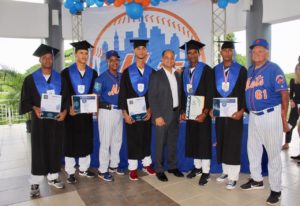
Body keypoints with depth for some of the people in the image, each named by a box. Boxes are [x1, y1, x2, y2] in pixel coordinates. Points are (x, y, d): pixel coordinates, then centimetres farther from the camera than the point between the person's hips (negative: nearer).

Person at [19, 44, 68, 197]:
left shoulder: (60, 79, 6)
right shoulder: (30, 79, 0)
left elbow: (67, 98, 5)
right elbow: (25, 100, 0)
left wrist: (64, 111, -11)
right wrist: (34, 108, -19)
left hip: (57, 119, 2)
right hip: (39, 119, -2)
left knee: (55, 149, 8)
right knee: (39, 150, 3)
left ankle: (53, 178, 23)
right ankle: (35, 183, 14)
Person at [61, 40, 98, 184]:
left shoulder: (93, 73, 7)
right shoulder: (66, 72, -2)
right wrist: (68, 108, -15)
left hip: (87, 112, 3)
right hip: (71, 112, -3)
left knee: (86, 141, 9)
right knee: (70, 141, 5)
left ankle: (83, 169, 24)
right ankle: (70, 172, 16)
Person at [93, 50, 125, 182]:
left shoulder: (122, 77, 7)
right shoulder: (102, 78, -8)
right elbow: (95, 97, -6)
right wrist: (98, 112, -8)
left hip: (119, 111, 6)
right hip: (107, 111, -5)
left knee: (117, 140, 15)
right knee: (105, 141, 1)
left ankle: (114, 165, 31)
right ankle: (102, 170, 13)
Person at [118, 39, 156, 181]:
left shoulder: (151, 72, 4)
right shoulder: (127, 72, -2)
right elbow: (122, 94, -4)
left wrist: (150, 110, -4)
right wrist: (125, 113, -10)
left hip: (146, 111, 2)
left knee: (146, 138, 12)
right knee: (132, 139, 5)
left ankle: (146, 164, 28)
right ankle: (133, 168, 16)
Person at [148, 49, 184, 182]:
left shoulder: (177, 75, 11)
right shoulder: (156, 75, -8)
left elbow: (179, 94, 14)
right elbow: (152, 97, -12)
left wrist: (181, 111, 7)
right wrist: (157, 116, -17)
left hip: (175, 114, 6)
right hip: (163, 115, -5)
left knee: (173, 142, 15)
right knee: (160, 144, 4)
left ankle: (172, 166, 30)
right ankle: (159, 170, 18)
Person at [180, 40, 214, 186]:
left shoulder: (206, 70, -8)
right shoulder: (185, 72, 9)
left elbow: (210, 93, -13)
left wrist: (205, 112, -19)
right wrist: (183, 111, 5)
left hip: (202, 112, -5)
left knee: (204, 141, 1)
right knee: (193, 140, 12)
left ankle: (205, 171, 11)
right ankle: (197, 167, 26)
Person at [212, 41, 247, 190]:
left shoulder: (241, 70, -1)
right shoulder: (215, 70, 8)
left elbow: (245, 92, -4)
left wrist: (242, 110, -13)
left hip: (235, 112, -3)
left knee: (234, 144, 1)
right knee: (222, 143, 10)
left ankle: (233, 177, 11)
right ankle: (226, 172, 24)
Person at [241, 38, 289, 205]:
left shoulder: (273, 69, -10)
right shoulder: (249, 71, 10)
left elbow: (284, 94, -14)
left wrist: (284, 119, -16)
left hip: (270, 115, -7)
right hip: (253, 116, 7)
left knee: (273, 153, 4)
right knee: (252, 149, 17)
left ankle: (276, 189, 19)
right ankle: (257, 180, 37)